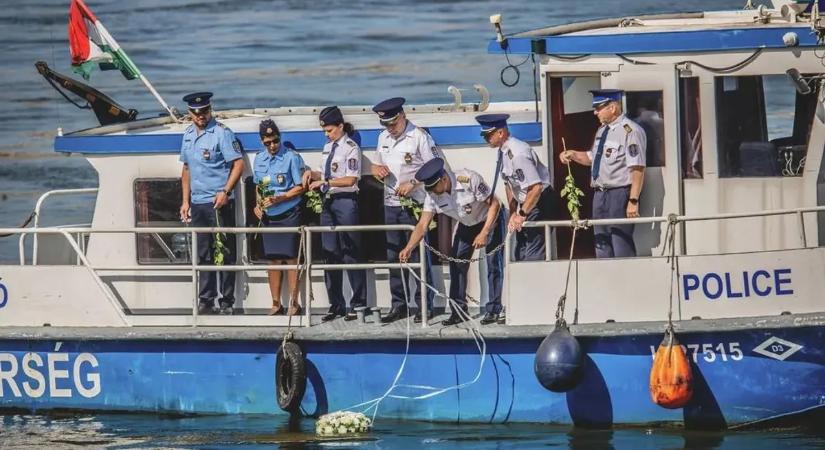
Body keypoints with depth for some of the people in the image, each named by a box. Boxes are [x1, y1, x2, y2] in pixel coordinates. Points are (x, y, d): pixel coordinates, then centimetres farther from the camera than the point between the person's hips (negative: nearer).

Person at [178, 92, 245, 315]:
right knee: (203, 254, 9)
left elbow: (238, 164, -11)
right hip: (197, 204, 7)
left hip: (219, 203, -7)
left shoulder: (221, 133, -8)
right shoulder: (188, 135, 13)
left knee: (225, 253, -3)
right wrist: (186, 201, 15)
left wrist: (225, 192, -21)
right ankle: (206, 301, 13)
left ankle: (227, 302, 0)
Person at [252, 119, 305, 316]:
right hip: (268, 216, 5)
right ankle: (276, 304, 12)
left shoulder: (292, 157, -9)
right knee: (274, 260, 7)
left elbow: (300, 187, -9)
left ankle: (294, 303, 0)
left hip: (289, 215, -5)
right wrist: (258, 205, 3)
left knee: (290, 258, -4)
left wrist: (278, 199, -18)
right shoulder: (259, 159, 9)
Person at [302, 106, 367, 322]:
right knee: (330, 253, 9)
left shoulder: (351, 148, -9)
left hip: (345, 201, -8)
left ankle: (358, 304, 1)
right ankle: (336, 305, 15)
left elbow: (351, 180, -16)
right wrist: (312, 174, 2)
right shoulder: (328, 147, 14)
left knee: (351, 253, -4)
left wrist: (325, 182, -18)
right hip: (328, 202, 8)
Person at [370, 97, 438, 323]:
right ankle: (398, 305, 14)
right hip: (390, 203, 7)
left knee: (418, 255, -5)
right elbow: (375, 166, 23)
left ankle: (424, 305, 0)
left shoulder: (419, 137, -9)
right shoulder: (384, 138, 13)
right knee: (394, 256, 8)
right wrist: (377, 170, -1)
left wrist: (413, 184, -21)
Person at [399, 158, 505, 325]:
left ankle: (494, 311, -4)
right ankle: (459, 311, 5)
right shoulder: (433, 195, -18)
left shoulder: (469, 180, -34)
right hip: (467, 224, 6)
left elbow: (494, 204, -26)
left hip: (490, 220, -5)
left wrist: (484, 233, -31)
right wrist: (408, 248, -36)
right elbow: (423, 225, -20)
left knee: (493, 264, -11)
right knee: (456, 264, -3)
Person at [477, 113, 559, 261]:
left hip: (540, 203, -9)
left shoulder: (517, 153, -26)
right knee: (520, 252, 9)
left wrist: (522, 214, -21)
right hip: (525, 204, 9)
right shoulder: (503, 152, 2)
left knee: (534, 254, -11)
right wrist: (513, 213, 8)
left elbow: (536, 188, -28)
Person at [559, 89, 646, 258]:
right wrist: (573, 155, 10)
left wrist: (633, 201, -24)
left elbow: (638, 169, -19)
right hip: (600, 194, 9)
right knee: (603, 250, 12)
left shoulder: (630, 131, -14)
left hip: (620, 195, -9)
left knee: (622, 250, -9)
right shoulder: (602, 131, 15)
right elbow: (592, 158, 29)